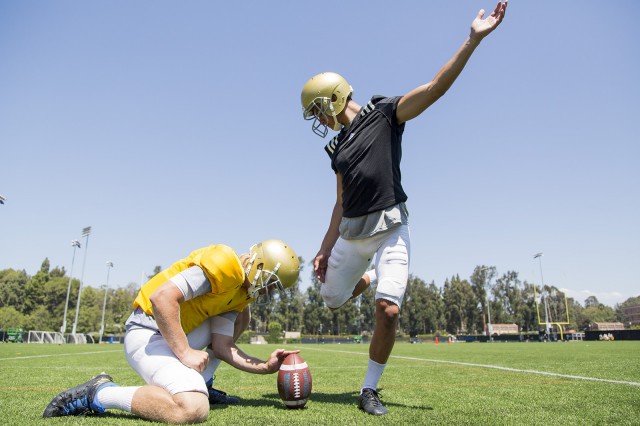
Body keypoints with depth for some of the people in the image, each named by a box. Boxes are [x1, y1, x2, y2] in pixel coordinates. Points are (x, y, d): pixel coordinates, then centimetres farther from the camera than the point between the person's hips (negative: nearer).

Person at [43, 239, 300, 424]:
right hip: (148, 333, -10)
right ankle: (100, 394, -9)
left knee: (240, 315, 14)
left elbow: (222, 347, 7)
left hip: (175, 335, 10)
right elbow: (162, 297, -28)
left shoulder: (240, 293, 11)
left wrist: (265, 367, 0)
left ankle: (199, 385, 17)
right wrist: (186, 354, -22)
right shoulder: (225, 264, -20)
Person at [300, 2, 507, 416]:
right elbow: (342, 202, 16)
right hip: (351, 231, 6)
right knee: (333, 298, 12)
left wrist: (473, 39, -20)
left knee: (388, 310, -13)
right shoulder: (338, 147, 15)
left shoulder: (384, 113, -1)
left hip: (389, 227, -6)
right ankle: (368, 278, 44)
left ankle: (370, 389, 7)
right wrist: (326, 249, 13)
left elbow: (435, 88, -12)